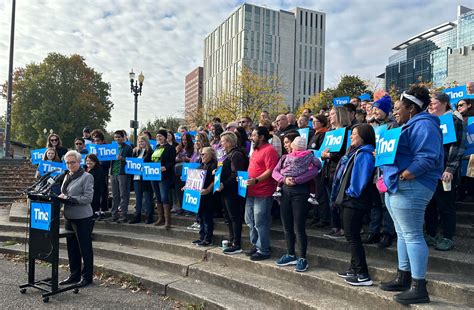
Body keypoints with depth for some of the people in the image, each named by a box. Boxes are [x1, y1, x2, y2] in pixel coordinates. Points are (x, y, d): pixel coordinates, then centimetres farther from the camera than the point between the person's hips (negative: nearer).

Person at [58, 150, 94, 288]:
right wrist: (61, 197, -1)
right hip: (68, 217, 8)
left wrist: (68, 198, -19)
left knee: (85, 248, 4)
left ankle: (87, 277, 16)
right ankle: (74, 275, 29)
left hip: (82, 218, -8)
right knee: (71, 247, 16)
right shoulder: (67, 176, 11)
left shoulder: (87, 177, -11)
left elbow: (88, 198, -17)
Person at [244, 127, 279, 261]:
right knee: (250, 220, 17)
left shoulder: (269, 150, -13)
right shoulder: (256, 150, 18)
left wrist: (256, 180, -29)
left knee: (260, 223, -4)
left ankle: (263, 251, 8)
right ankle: (255, 245, 30)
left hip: (263, 193, -10)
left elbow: (270, 170, -21)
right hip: (251, 191, 10)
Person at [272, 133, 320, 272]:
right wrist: (284, 179, -14)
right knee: (287, 226, 12)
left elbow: (313, 170, -19)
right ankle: (290, 255, 26)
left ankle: (302, 259, 8)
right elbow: (274, 172, 6)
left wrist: (296, 180, -21)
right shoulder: (284, 158, 16)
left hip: (300, 192, -6)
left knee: (299, 227, -3)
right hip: (285, 191, 6)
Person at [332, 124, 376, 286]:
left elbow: (361, 177, -21)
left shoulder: (364, 154, -13)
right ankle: (354, 268, 24)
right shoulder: (356, 152, 17)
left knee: (352, 236, -7)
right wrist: (343, 194, 13)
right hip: (349, 200, 10)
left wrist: (352, 192, -12)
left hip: (354, 201, -10)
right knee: (352, 236, 14)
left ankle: (363, 275, -2)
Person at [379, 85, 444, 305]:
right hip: (395, 187, 11)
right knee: (402, 234, 15)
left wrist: (405, 175, -23)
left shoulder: (422, 125, -12)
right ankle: (403, 278, 26)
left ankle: (419, 288, 0)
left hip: (408, 188, -11)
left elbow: (428, 157, -24)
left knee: (412, 235, -7)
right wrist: (390, 174, 14)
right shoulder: (410, 126, 22)